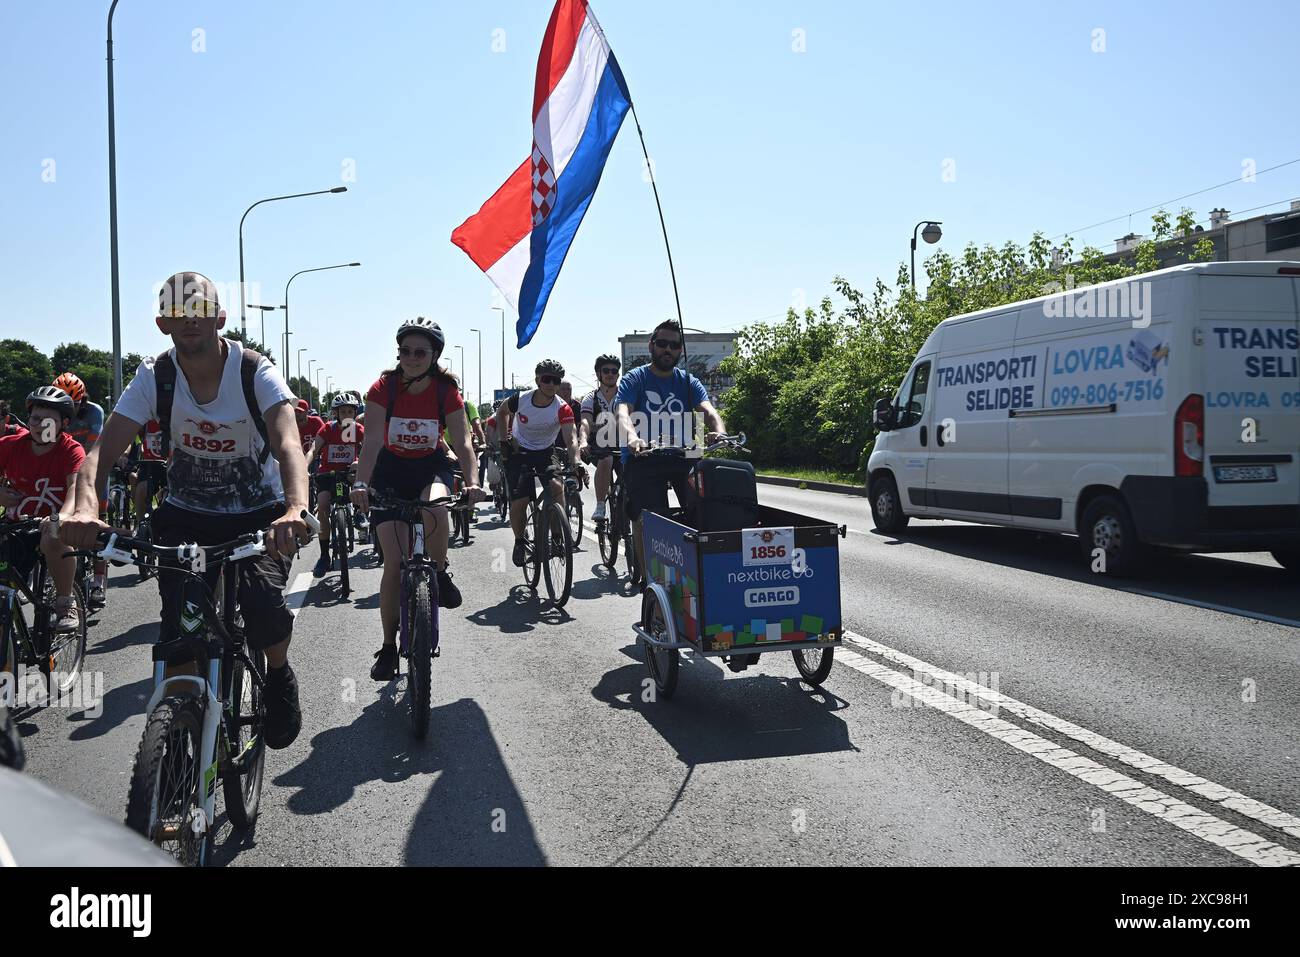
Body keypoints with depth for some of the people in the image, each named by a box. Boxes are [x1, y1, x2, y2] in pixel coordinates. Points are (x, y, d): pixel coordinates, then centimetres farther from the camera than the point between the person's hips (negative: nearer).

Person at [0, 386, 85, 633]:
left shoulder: (71, 450, -9)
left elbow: (76, 486, -25)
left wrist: (63, 516, -44)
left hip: (48, 527, -3)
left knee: (56, 537, -37)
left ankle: (65, 604, -21)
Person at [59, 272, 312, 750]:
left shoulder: (255, 371, -19)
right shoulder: (154, 377, -12)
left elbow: (288, 445, -35)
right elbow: (104, 449, -22)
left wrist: (296, 509, -56)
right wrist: (85, 507, -44)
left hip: (259, 513, -2)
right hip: (185, 516, 2)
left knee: (264, 608, -25)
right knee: (178, 630, -13)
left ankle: (278, 674, 8)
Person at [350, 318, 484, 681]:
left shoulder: (446, 391, -13)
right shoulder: (384, 388, -16)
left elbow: (461, 441, -18)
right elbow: (373, 440, -25)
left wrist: (472, 482, -35)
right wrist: (361, 483, -40)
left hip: (431, 467, 0)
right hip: (390, 471, 0)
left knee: (435, 509, -38)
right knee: (394, 563, -8)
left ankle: (439, 573, -7)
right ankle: (388, 648, 6)